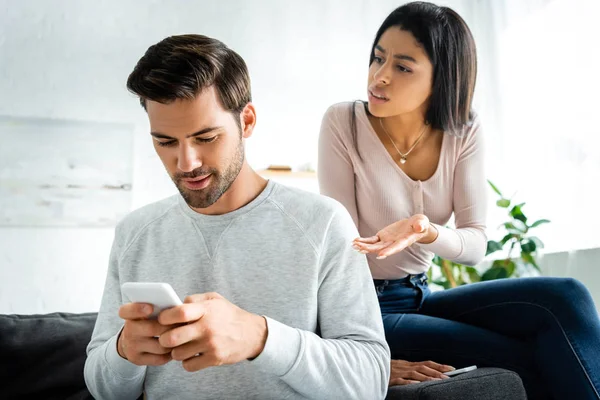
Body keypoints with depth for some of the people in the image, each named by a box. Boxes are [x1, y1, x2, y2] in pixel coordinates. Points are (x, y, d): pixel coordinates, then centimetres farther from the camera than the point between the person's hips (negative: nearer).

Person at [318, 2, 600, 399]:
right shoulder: (343, 122, -15)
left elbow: (476, 244, -9)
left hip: (421, 297, 4)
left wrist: (426, 231, -32)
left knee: (564, 297, -17)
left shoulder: (464, 132, -5)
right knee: (528, 360, -19)